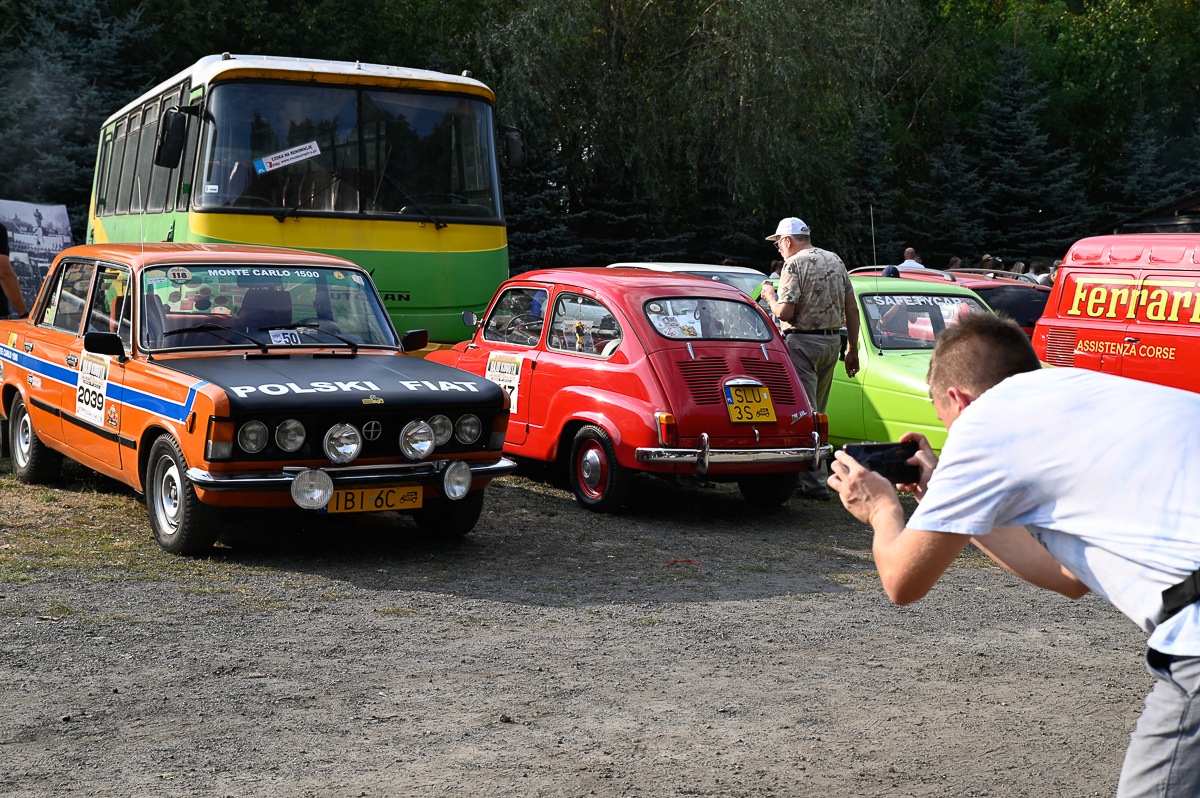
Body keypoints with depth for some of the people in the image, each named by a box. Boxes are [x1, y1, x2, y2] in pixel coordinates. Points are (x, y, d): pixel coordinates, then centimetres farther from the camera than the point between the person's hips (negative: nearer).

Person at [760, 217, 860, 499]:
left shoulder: (794, 264, -11)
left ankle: (814, 483, -6)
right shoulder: (835, 261, 12)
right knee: (817, 412, 16)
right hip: (833, 341, 8)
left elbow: (785, 313, -18)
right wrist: (852, 350, 15)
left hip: (803, 342, -7)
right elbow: (852, 310, 11)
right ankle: (810, 473, 24)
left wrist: (770, 296, 2)